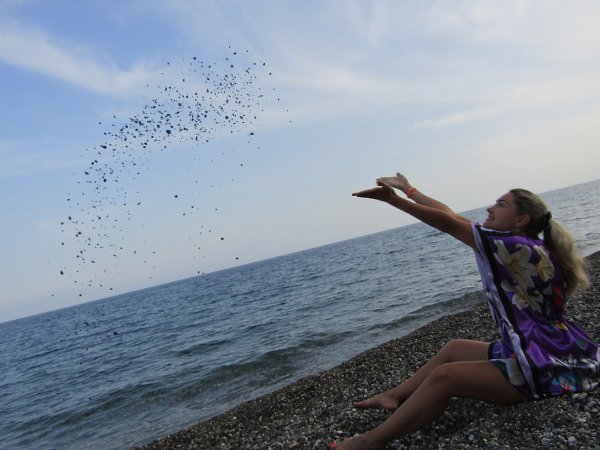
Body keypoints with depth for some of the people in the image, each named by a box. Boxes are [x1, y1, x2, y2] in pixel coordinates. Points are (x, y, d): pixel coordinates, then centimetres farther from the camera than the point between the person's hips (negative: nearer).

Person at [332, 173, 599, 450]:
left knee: (444, 377, -17)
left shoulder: (517, 246, -19)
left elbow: (448, 223, -19)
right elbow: (454, 217, 8)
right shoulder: (520, 247, 7)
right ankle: (394, 396, 27)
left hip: (553, 365, -10)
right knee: (454, 348, 18)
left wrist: (393, 199, -16)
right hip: (535, 351, 10)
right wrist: (409, 189, 10)